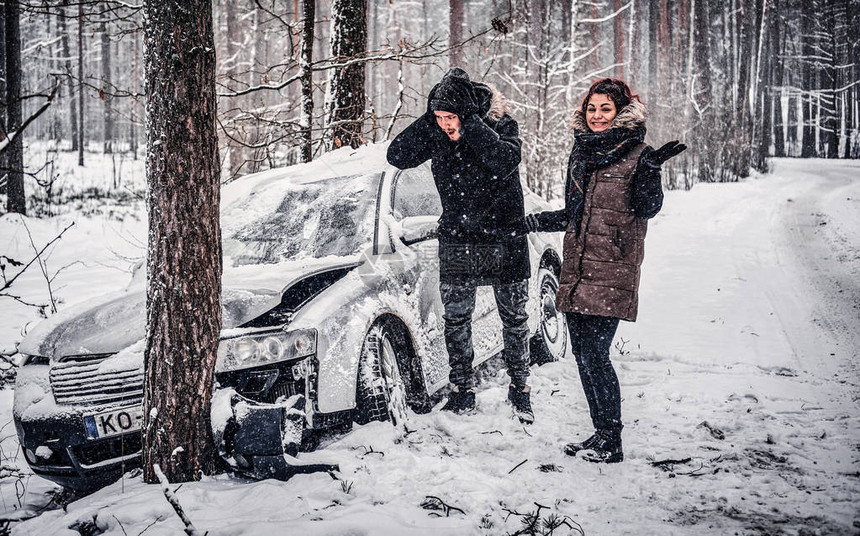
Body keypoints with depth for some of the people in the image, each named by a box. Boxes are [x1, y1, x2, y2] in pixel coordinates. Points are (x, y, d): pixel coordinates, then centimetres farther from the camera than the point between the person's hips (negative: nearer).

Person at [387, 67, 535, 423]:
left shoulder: (501, 126, -12)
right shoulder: (436, 133, -3)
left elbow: (506, 161, -31)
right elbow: (397, 157, -13)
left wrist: (470, 124, -30)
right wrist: (430, 118, -19)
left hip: (505, 240, -2)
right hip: (457, 243, 3)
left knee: (514, 319, 8)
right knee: (455, 320, 6)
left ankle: (519, 389, 23)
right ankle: (462, 391, 19)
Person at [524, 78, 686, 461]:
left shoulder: (637, 154, -3)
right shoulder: (581, 153, 15)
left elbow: (647, 208, -12)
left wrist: (649, 170, -27)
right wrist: (531, 222, 21)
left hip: (612, 272, -7)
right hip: (576, 270, 7)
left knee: (594, 352, -12)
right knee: (582, 352, 7)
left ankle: (611, 443, -2)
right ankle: (601, 434, 18)